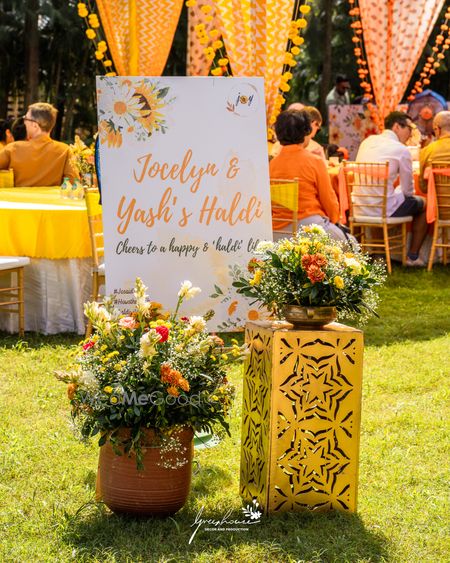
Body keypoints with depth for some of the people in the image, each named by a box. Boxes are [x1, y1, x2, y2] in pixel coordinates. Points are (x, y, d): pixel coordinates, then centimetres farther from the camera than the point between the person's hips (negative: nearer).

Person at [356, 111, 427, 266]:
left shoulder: (367, 141, 9)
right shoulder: (401, 150, -11)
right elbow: (408, 191, -3)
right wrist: (397, 192, 19)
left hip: (360, 206, 7)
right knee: (423, 204, 17)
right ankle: (413, 256, 20)